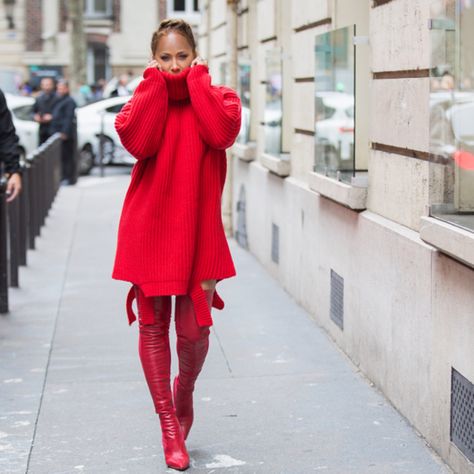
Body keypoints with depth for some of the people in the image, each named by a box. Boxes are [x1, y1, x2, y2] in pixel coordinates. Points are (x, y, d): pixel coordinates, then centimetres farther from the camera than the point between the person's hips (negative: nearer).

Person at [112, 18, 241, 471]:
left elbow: (222, 132, -19)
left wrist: (196, 81, -8)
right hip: (148, 227, 1)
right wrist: (157, 85, -8)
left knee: (193, 328, -2)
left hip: (197, 230, -1)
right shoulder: (144, 98, 7)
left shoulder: (216, 97, 6)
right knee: (153, 324, 4)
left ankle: (184, 389, 31)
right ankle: (169, 425, 17)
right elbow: (137, 141, -15)